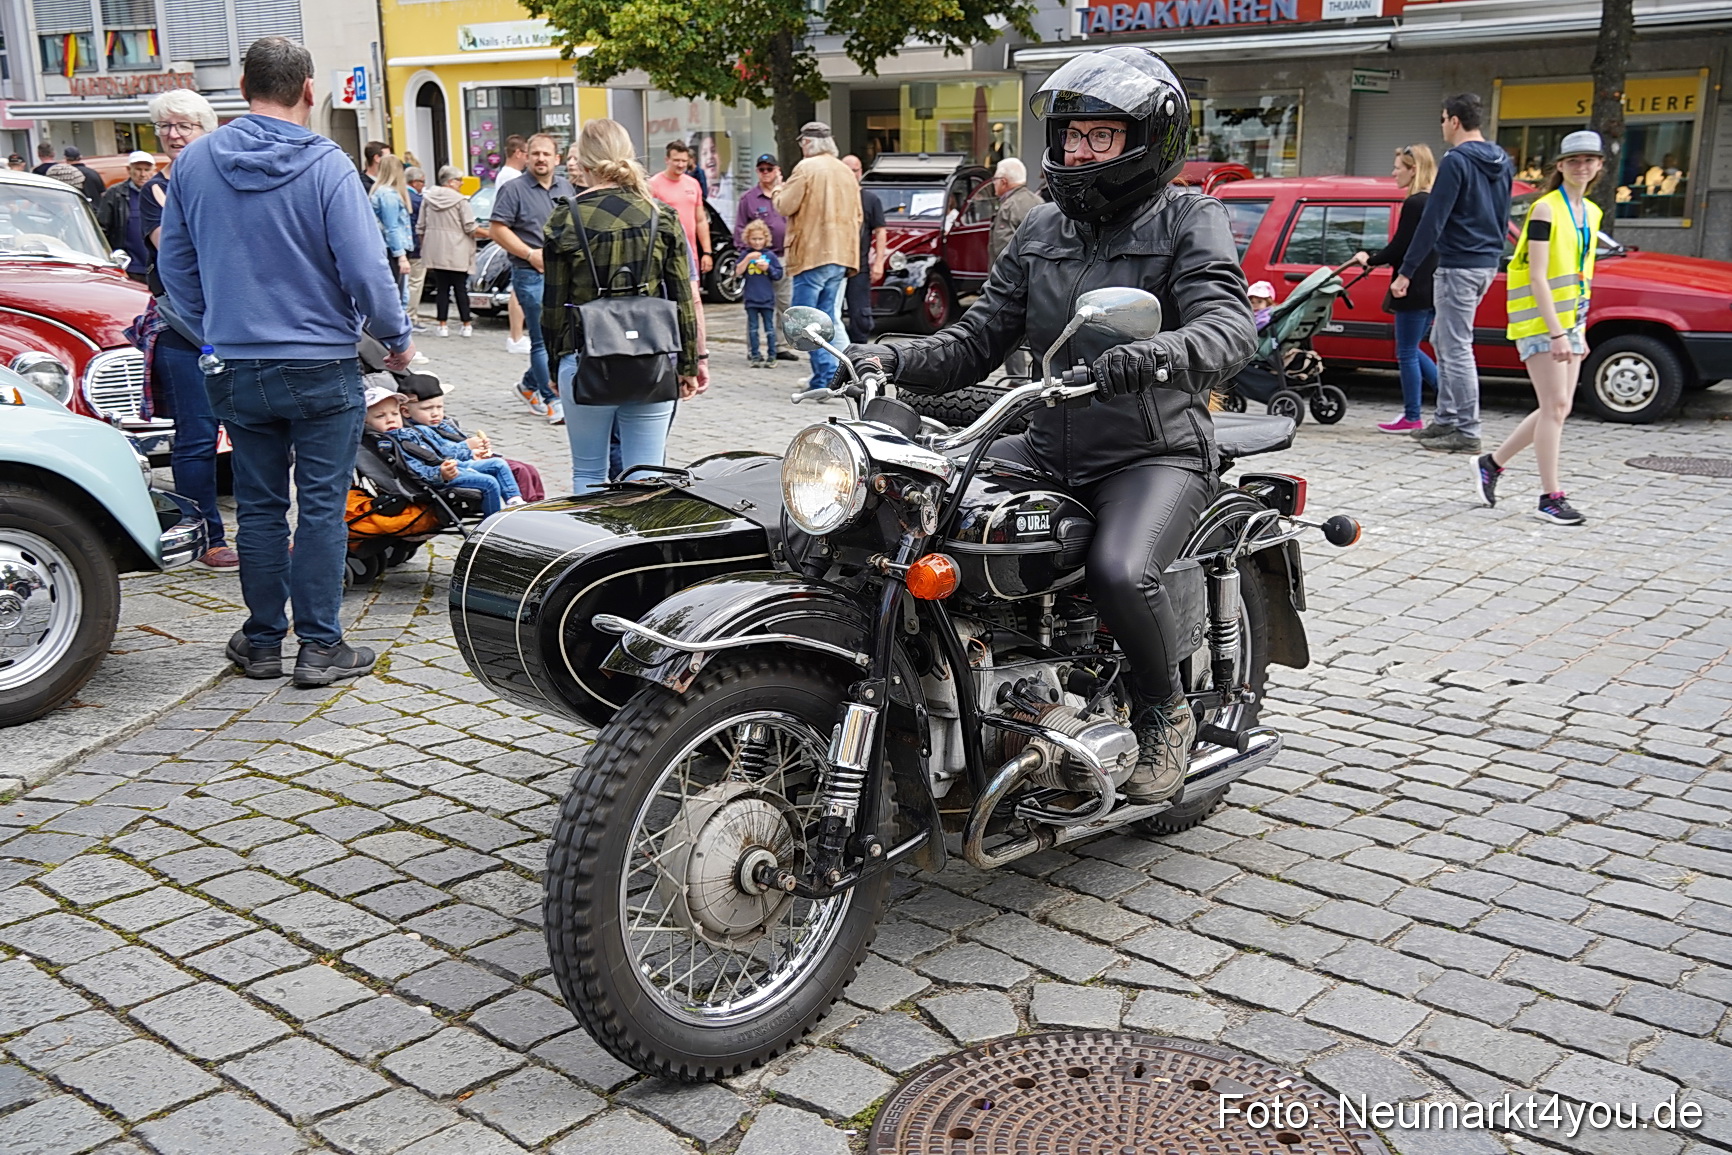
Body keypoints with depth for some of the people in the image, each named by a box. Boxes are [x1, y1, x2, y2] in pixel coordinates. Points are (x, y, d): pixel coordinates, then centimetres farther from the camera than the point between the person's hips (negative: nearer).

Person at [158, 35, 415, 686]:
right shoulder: (325, 164, -12)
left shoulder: (195, 160, 2)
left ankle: (263, 642, 21)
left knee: (259, 506, 12)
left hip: (236, 370, 4)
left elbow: (175, 264, 10)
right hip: (322, 365, -4)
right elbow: (364, 269, -14)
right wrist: (398, 339, 1)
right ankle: (320, 647, 7)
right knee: (322, 507, 3)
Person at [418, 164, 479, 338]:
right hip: (457, 253, -4)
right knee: (461, 288, 2)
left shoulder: (428, 198, 5)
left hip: (435, 253, 4)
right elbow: (470, 228, -12)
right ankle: (466, 326, 5)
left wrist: (424, 247, 18)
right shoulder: (460, 200, -10)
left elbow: (420, 227, 8)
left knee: (441, 288, 8)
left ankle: (443, 325, 7)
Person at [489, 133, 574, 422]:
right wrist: (530, 253, -14)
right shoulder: (514, 190, -4)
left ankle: (530, 384, 28)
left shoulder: (566, 187, 14)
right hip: (531, 274, -6)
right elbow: (499, 230, -8)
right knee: (544, 339, -6)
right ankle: (551, 401, 1)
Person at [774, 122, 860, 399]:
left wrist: (778, 194, 11)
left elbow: (785, 206, -9)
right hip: (841, 256, 8)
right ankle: (822, 378, 13)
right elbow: (857, 215, 21)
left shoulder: (806, 168, -7)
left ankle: (828, 377, -16)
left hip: (812, 254, -8)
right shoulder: (846, 172, 17)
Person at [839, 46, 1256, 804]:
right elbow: (977, 342, 11)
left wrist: (1155, 357, -42)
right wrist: (893, 360, -8)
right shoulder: (1042, 231, 15)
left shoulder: (1189, 221, -2)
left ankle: (1166, 714, -2)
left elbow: (1229, 326, -20)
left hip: (1156, 453, -5)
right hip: (1052, 447, 6)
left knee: (1121, 573, -32)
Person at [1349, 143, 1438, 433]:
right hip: (1433, 290, 9)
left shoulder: (1414, 204, -16)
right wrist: (1384, 260, 16)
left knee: (1407, 353, 1)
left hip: (1414, 290, -9)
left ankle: (1412, 418, 7)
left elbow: (1399, 246, -17)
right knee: (1411, 351, 18)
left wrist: (1370, 260, -1)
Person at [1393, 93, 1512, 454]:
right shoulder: (1500, 163, 13)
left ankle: (1467, 432, -3)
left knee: (1457, 348, -5)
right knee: (1444, 341, 18)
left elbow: (1432, 221, -18)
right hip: (1487, 263, 9)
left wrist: (1406, 271, -16)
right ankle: (1445, 419, 21)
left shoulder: (1457, 161, -14)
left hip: (1458, 266, -9)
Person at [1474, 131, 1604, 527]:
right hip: (1541, 321, -8)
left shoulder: (1591, 213, 14)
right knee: (1555, 406, -9)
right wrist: (1556, 332, -21)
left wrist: (1580, 330, 15)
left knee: (1557, 409, 8)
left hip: (1569, 321, 8)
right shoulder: (1545, 210, -10)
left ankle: (1492, 463, 22)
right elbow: (1538, 277, -16)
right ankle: (1550, 498, -3)